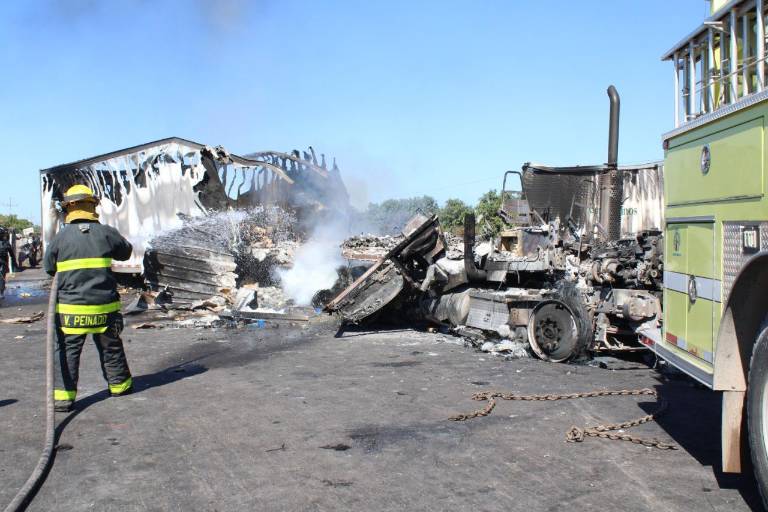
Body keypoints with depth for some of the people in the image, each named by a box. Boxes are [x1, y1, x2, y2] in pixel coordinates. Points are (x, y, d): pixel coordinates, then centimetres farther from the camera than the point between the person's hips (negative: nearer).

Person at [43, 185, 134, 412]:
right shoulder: (105, 232, -5)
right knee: (111, 348, 17)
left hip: (70, 308, -1)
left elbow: (49, 266, 7)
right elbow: (126, 251, 12)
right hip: (104, 306, 1)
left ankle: (63, 396, 1)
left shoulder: (61, 236, -5)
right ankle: (120, 385, 30)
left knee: (67, 351, 6)